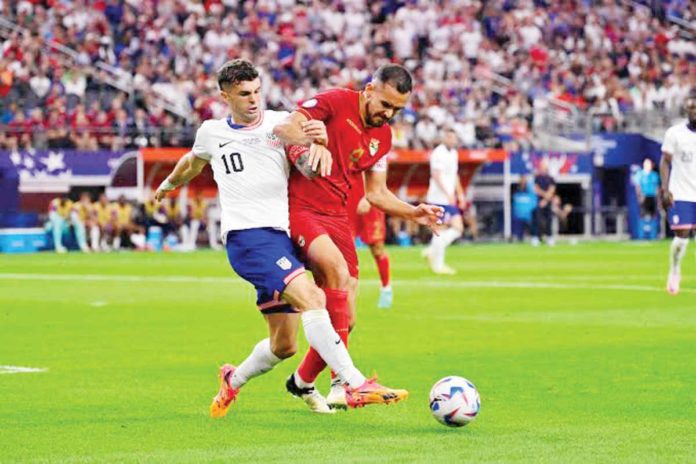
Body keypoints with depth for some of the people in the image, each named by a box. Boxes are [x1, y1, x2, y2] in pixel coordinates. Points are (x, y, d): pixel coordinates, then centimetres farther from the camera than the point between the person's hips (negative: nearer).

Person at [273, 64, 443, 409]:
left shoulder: (382, 136, 12)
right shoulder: (334, 103, -9)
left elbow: (376, 193, 18)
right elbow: (283, 128, -20)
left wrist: (414, 212, 4)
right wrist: (305, 138, -40)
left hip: (337, 217, 7)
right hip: (298, 209, -7)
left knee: (345, 320, 2)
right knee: (337, 268, -31)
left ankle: (303, 380, 23)